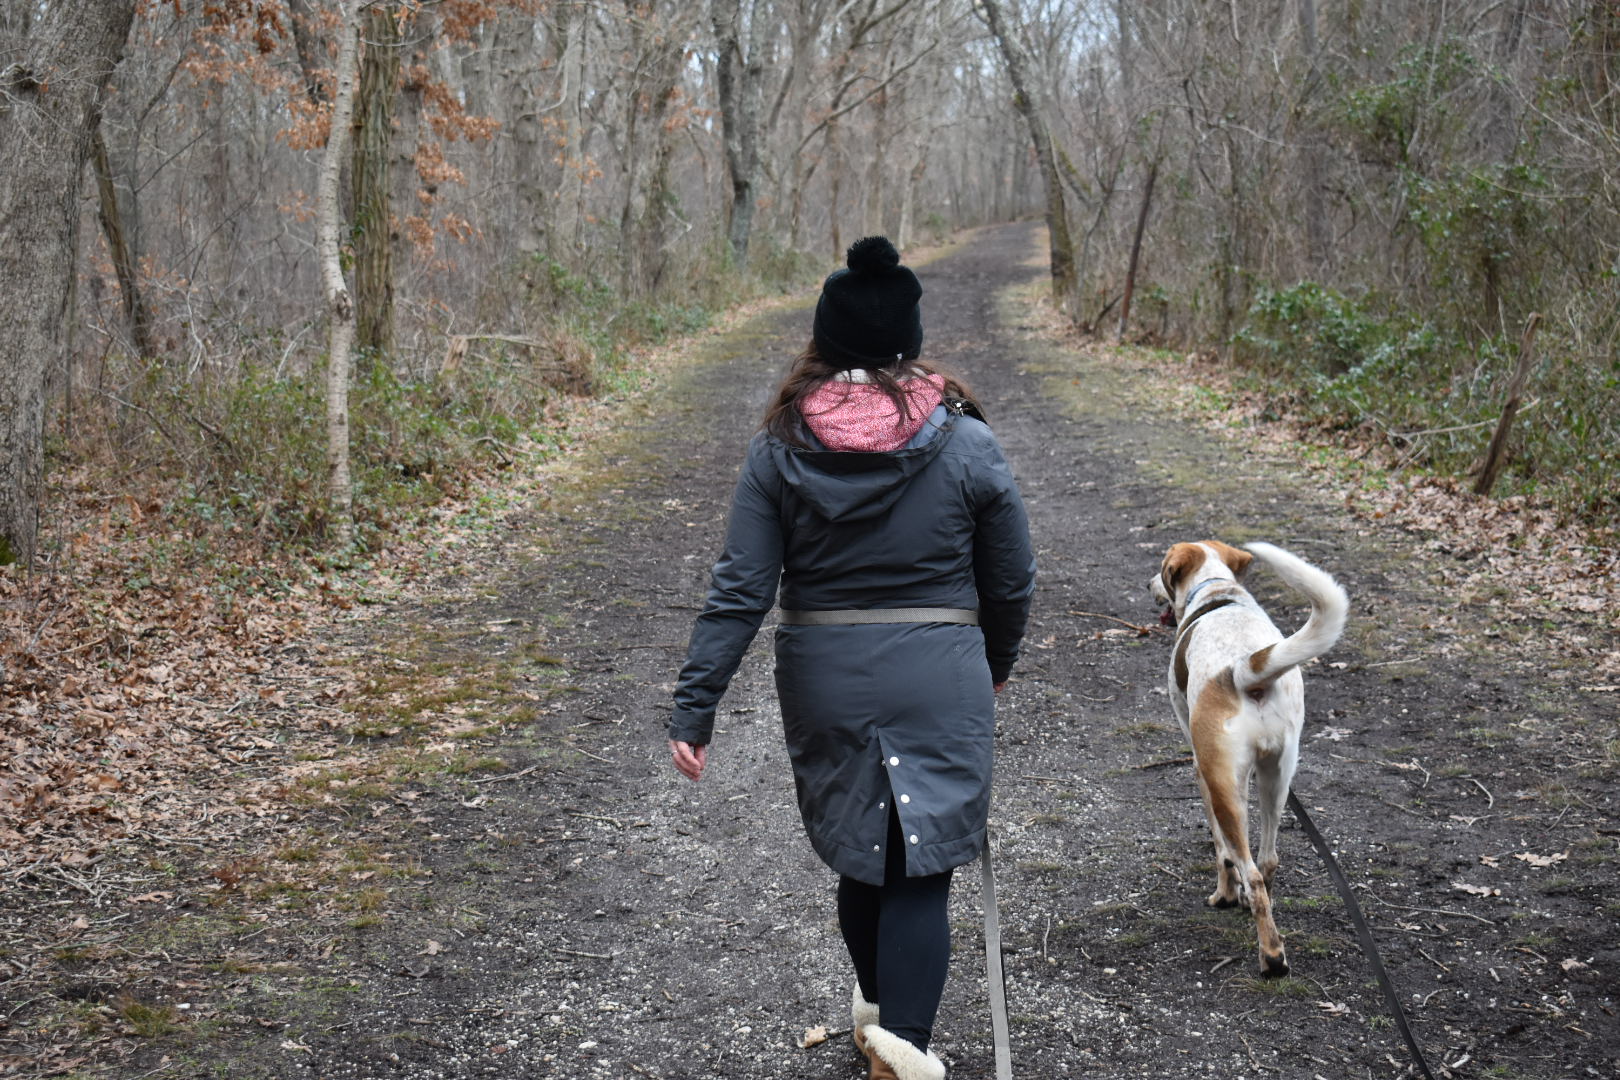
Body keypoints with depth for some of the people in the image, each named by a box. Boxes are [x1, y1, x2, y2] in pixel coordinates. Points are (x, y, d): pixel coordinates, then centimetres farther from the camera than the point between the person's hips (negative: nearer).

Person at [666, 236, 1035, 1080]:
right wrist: (996, 662, 21)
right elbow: (1011, 582, 3)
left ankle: (879, 1007, 41)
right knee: (920, 866, 3)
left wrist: (695, 705, -5)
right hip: (939, 677, -2)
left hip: (824, 678, 2)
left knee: (859, 853, 20)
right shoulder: (965, 443, -5)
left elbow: (740, 588, -8)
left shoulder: (780, 447, -4)